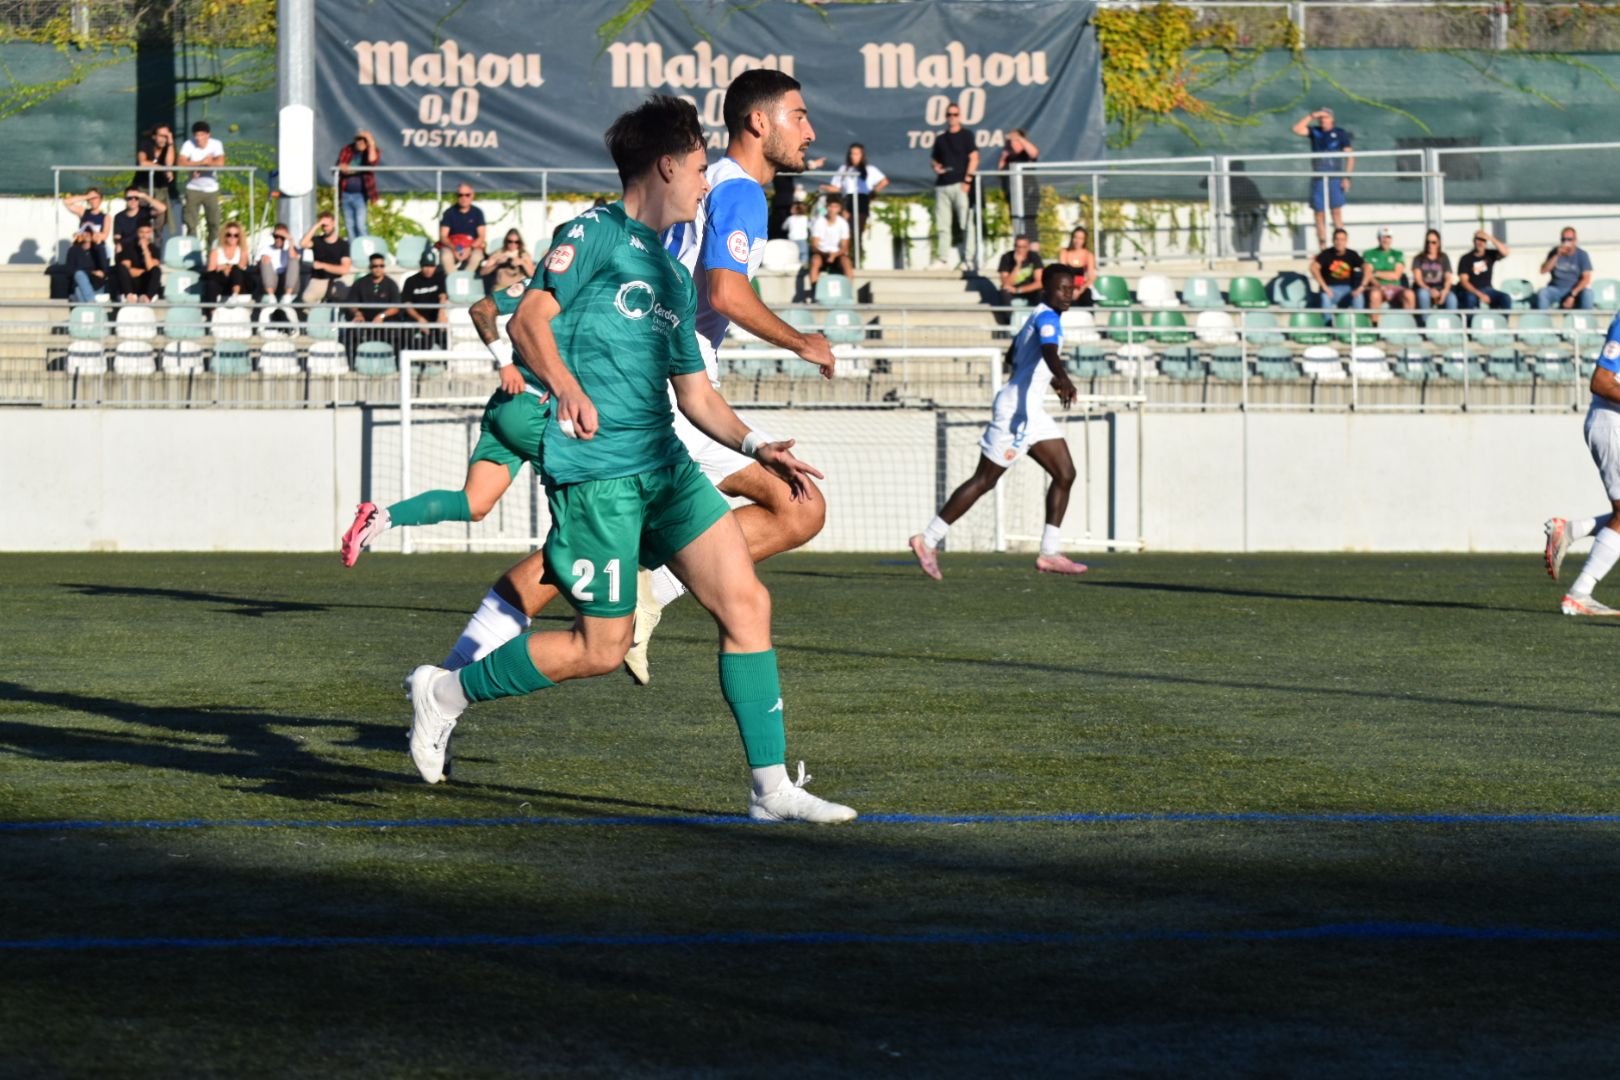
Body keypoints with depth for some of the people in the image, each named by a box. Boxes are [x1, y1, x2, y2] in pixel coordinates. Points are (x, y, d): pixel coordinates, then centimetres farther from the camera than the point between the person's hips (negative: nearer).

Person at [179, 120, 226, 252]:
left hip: (211, 189, 0)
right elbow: (182, 163, -19)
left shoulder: (216, 144, -7)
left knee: (214, 223, 2)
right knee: (191, 224, -3)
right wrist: (202, 162, -21)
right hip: (193, 189, 0)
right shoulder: (189, 144, -7)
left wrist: (196, 165, -16)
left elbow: (220, 162, -21)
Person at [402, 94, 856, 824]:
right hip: (596, 469, -8)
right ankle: (446, 692, 13)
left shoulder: (673, 276, 23)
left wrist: (756, 447, 10)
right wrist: (568, 387, -30)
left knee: (746, 603, -4)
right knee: (601, 649, -6)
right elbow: (529, 319, -13)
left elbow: (695, 393, 25)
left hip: (664, 464, 8)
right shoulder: (596, 234, -2)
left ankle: (772, 787, -2)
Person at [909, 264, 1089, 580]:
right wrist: (1063, 378, -55)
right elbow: (1049, 351, -37)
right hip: (1016, 411, -10)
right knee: (984, 481, -5)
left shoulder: (1040, 316, 15)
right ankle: (928, 541, 3)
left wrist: (1052, 379, 39)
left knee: (1065, 474, 3)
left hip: (1032, 411, 10)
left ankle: (1049, 553, 4)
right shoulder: (1047, 318, -15)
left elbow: (1012, 357, 29)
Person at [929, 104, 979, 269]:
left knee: (966, 223, -7)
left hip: (960, 183, -5)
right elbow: (934, 158, 26)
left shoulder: (966, 135, 4)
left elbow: (974, 158, -3)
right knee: (942, 225, 4)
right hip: (942, 185, 5)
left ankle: (969, 259, -8)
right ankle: (942, 259, 8)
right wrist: (936, 166, 2)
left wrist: (967, 180, -12)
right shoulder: (940, 138, 17)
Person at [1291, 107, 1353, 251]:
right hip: (1318, 178, 3)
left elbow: (1350, 156, 1)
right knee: (1319, 214, 1)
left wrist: (1347, 177, -7)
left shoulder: (1340, 133, 2)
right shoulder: (1314, 132, 10)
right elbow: (1297, 129, -4)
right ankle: (1322, 247, 4)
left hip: (1335, 178, -3)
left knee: (1337, 212, -6)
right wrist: (1311, 116, -6)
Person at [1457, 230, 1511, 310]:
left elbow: (1505, 253, -16)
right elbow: (1464, 281, -12)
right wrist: (1480, 295, -24)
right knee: (1470, 299, -39)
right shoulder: (1466, 259, -6)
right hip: (1470, 290, -4)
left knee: (1506, 298, -21)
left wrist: (1490, 238, -23)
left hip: (1486, 289, 4)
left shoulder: (1490, 255, 3)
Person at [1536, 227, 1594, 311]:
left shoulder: (1582, 254, -4)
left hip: (1575, 289, -1)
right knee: (1542, 293, -30)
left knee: (1587, 294, -34)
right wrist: (1557, 256, -20)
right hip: (1556, 289, 1)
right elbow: (1543, 270, -9)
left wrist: (1572, 295, -21)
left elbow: (1586, 278, -10)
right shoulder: (1554, 252, 1)